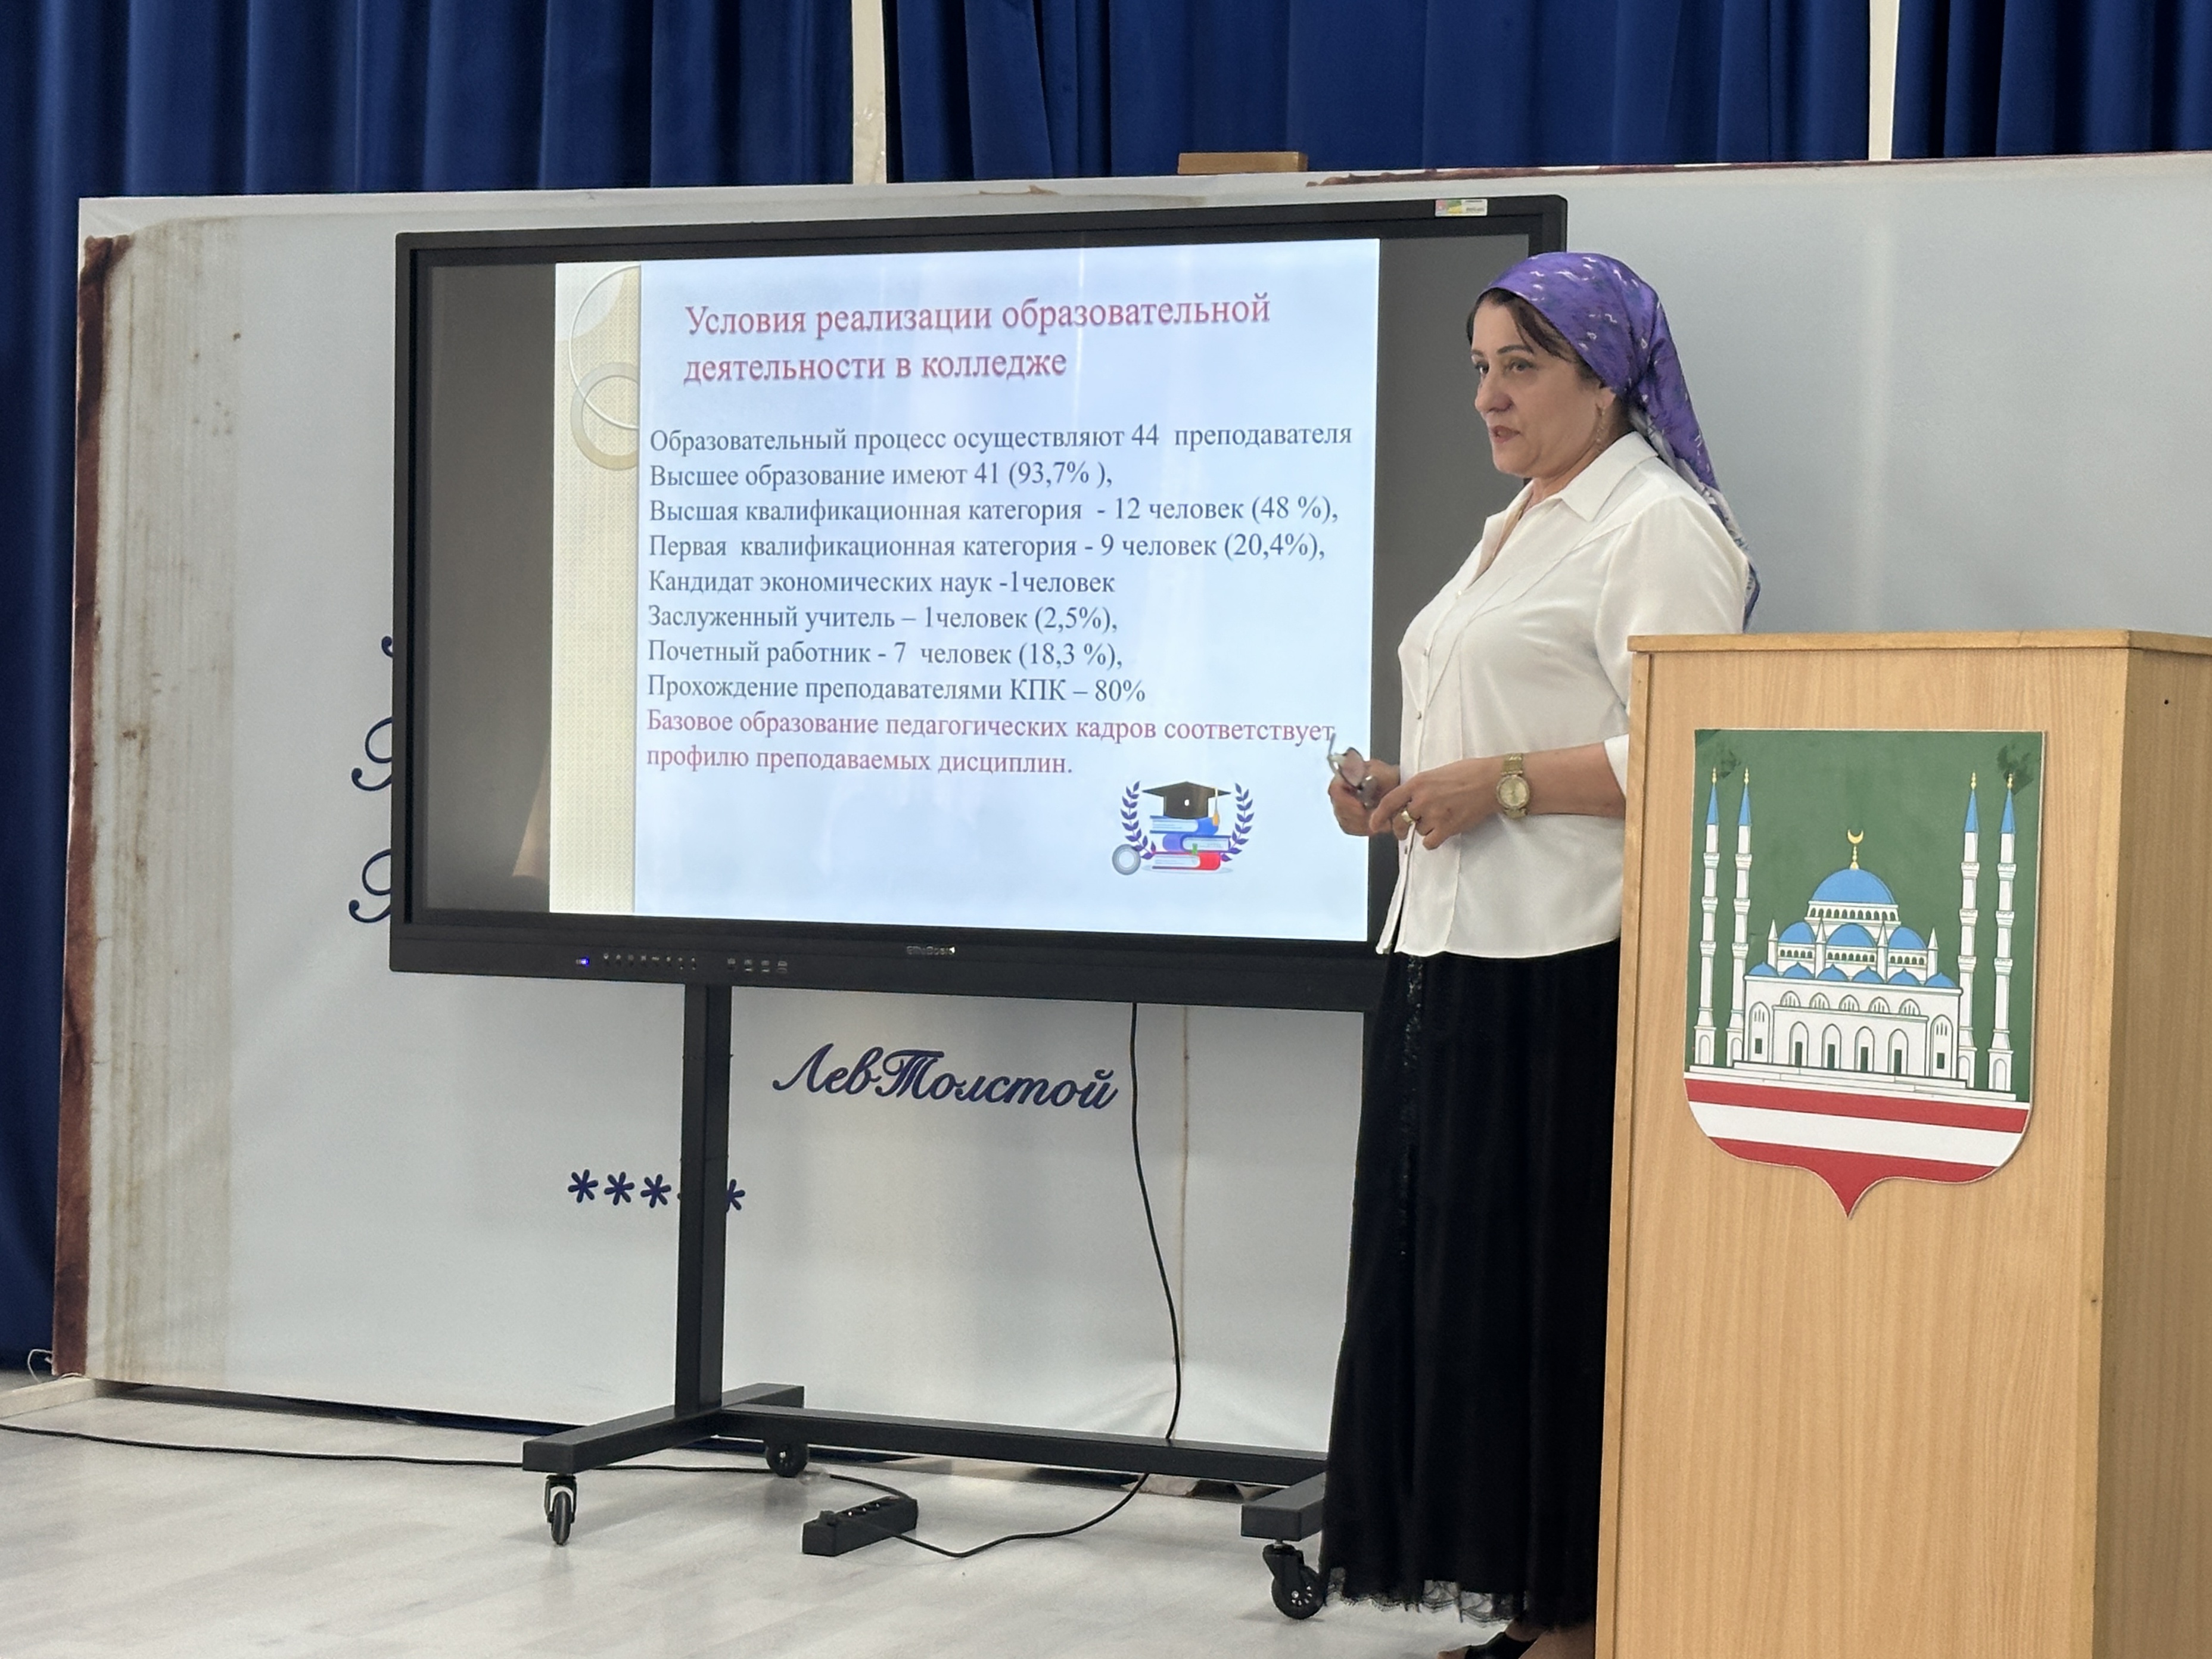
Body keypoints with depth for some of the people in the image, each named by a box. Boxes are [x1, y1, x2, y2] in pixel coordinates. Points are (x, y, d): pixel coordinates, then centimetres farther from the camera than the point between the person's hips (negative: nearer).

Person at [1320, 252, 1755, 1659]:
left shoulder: (1659, 527, -8)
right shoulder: (1518, 527, 23)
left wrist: (1499, 784, -19)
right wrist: (1398, 790, 13)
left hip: (1571, 969, -10)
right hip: (1456, 956, 10)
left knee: (1553, 1289, -7)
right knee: (1454, 1279, 8)